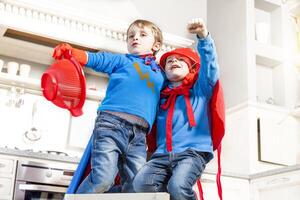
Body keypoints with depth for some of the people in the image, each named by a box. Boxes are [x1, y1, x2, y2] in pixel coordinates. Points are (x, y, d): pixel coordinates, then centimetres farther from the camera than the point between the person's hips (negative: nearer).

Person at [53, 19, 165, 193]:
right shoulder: (122, 60, 19)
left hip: (139, 135, 3)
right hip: (111, 122, -3)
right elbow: (96, 59, 3)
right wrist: (70, 52, -12)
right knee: (102, 179, -18)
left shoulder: (161, 75, 26)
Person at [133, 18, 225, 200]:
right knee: (141, 183, -23)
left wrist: (203, 36, -17)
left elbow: (209, 62, -1)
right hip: (162, 154, 4)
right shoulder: (161, 96, 22)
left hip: (193, 151, -3)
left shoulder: (200, 89, 14)